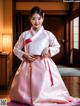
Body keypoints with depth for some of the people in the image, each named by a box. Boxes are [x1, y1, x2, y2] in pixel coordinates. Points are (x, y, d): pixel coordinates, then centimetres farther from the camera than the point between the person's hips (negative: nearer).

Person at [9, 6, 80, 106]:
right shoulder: (24, 34, 6)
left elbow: (57, 47, 10)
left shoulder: (48, 34, 4)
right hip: (29, 65, 1)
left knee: (44, 88, -4)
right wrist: (24, 55, -5)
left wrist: (48, 49, -10)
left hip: (44, 65, -1)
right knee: (24, 91, 2)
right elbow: (16, 49, 13)